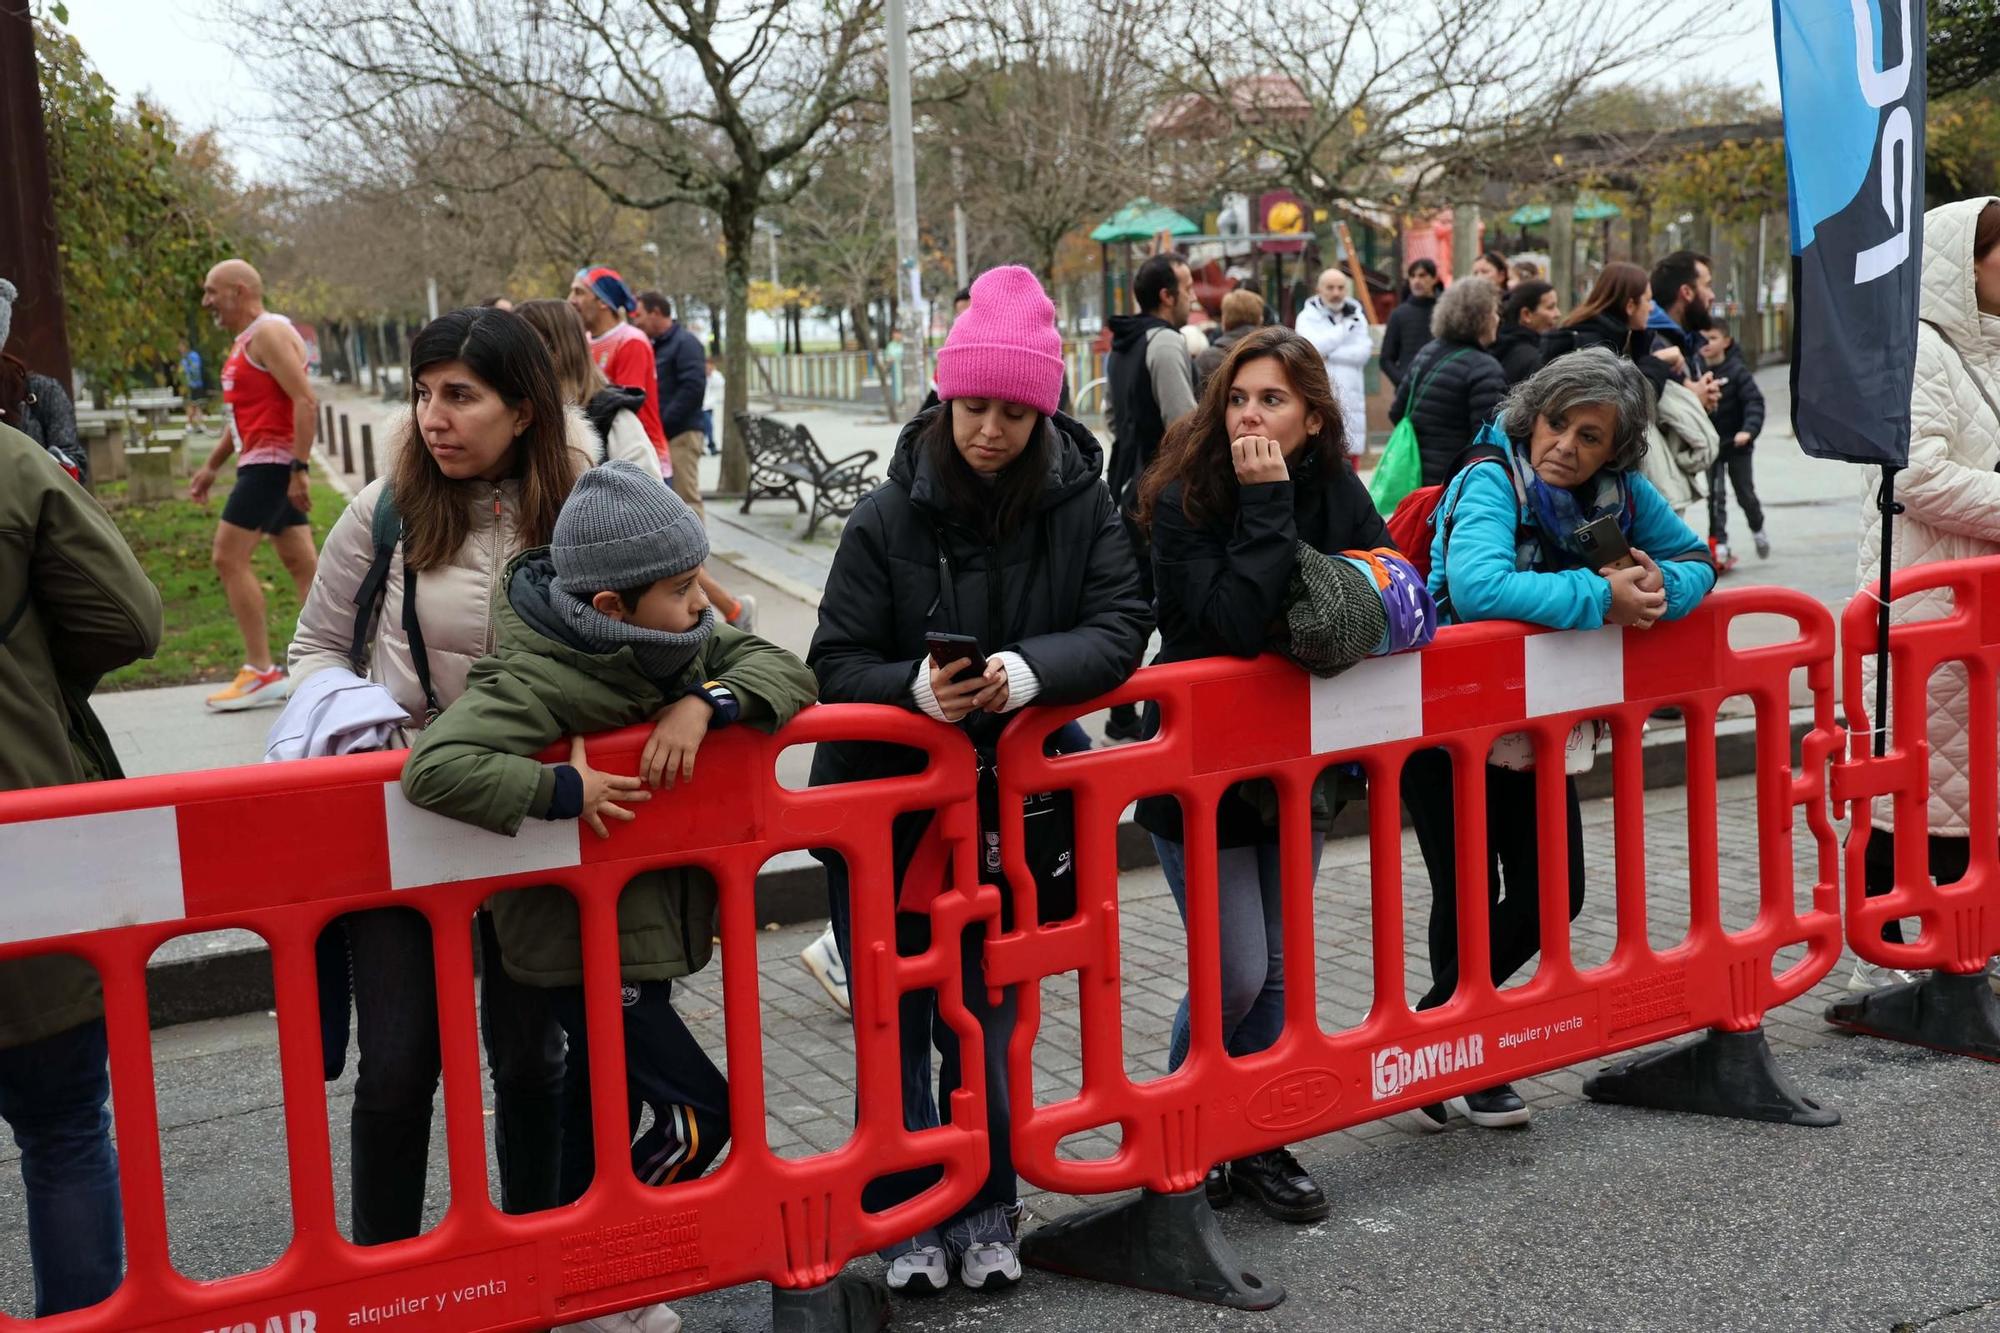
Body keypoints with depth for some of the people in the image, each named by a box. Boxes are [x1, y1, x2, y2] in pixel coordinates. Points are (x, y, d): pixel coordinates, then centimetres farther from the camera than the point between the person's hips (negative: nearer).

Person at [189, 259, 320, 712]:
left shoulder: (269, 333, -13)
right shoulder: (245, 340, 17)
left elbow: (306, 402, -22)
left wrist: (299, 468, -26)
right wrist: (212, 465, 23)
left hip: (272, 463, -10)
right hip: (262, 463, 10)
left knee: (229, 558, -10)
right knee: (302, 562, 8)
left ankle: (261, 673, -8)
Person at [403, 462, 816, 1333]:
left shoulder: (678, 640, 0)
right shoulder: (538, 680, -24)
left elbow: (785, 672, -6)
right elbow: (435, 768, -37)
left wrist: (708, 699, -23)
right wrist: (564, 789, -33)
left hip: (643, 925, 8)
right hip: (581, 944, -8)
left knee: (605, 1104, 20)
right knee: (699, 1110, -5)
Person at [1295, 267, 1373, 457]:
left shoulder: (1357, 317, 12)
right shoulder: (1308, 317, 4)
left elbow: (1363, 352, -2)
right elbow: (1313, 346, -14)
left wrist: (1328, 355, -9)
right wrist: (1346, 326, -6)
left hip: (1349, 398, 3)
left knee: (1350, 453, 5)